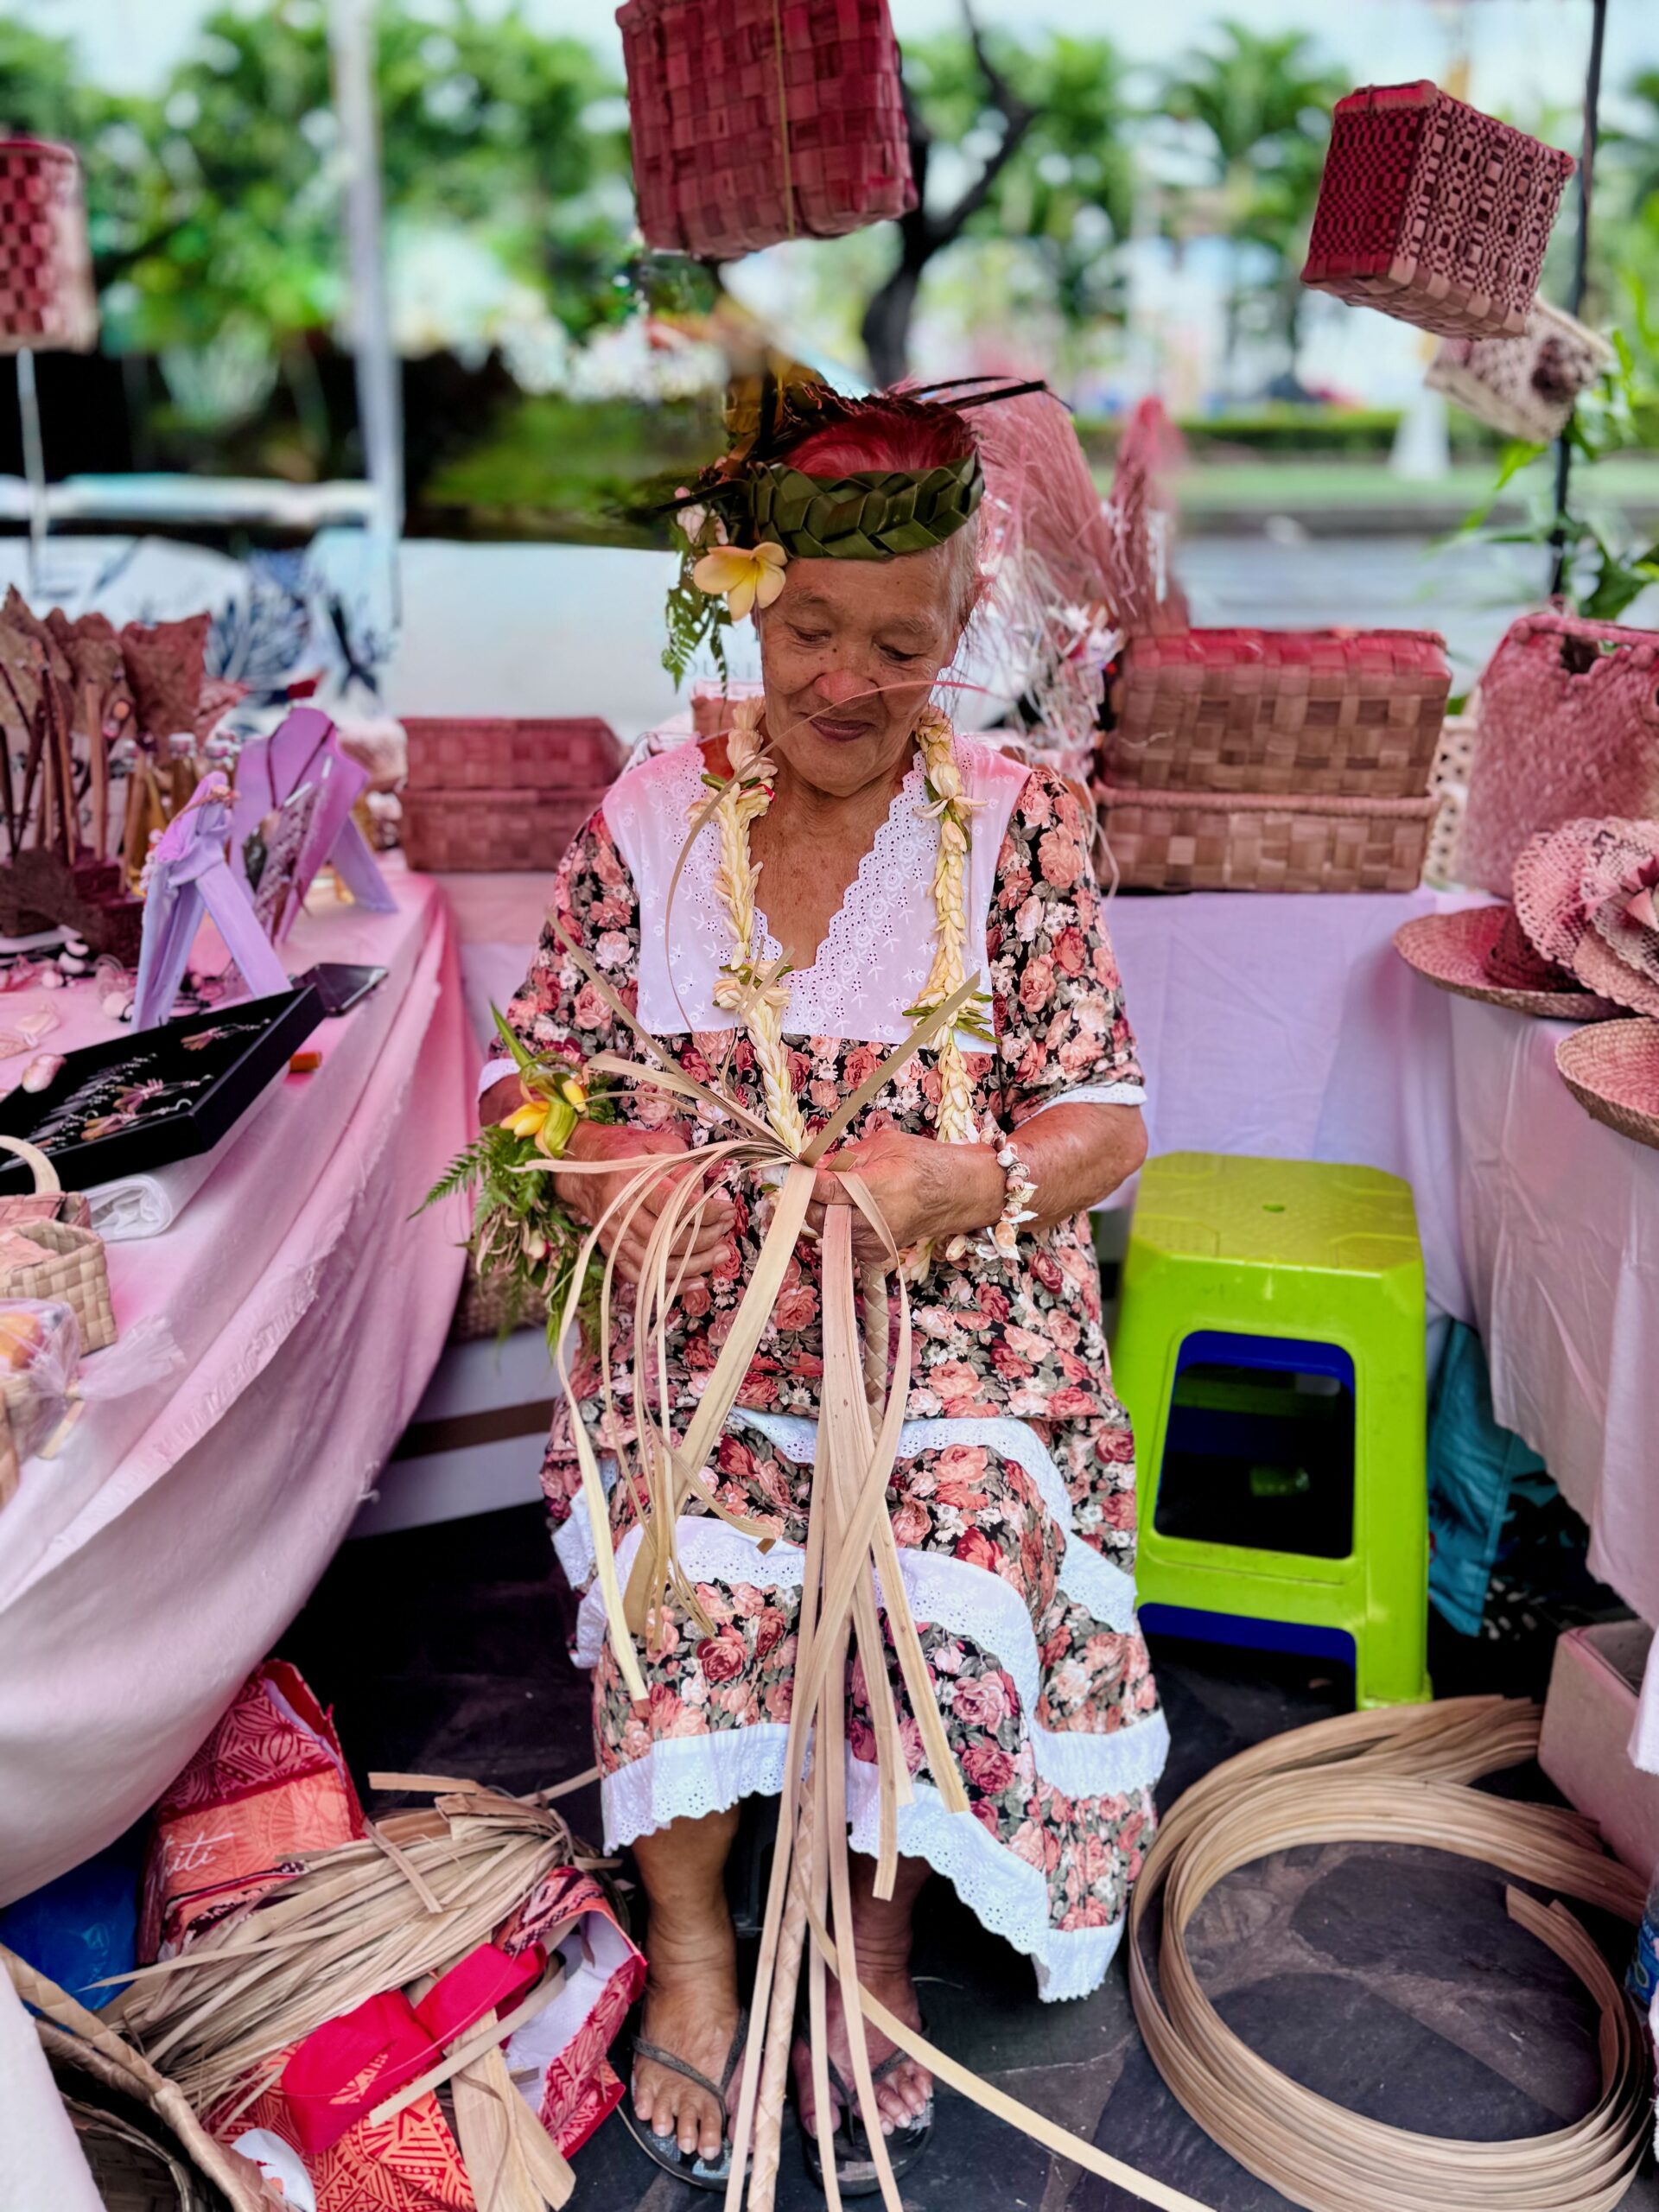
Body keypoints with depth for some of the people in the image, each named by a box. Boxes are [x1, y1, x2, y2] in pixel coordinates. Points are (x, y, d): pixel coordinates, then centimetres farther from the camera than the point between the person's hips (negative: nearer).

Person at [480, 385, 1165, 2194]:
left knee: (956, 1540, -27)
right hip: (693, 1322, 1)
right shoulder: (650, 819, 4)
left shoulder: (1019, 826, 0)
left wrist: (961, 1185, -24)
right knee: (677, 1547, -27)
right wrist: (602, 1164, -18)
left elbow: (1104, 1122, -3)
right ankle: (689, 1941, 1)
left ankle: (876, 1935, 2)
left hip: (954, 1332, 0)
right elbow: (535, 1080, 6)